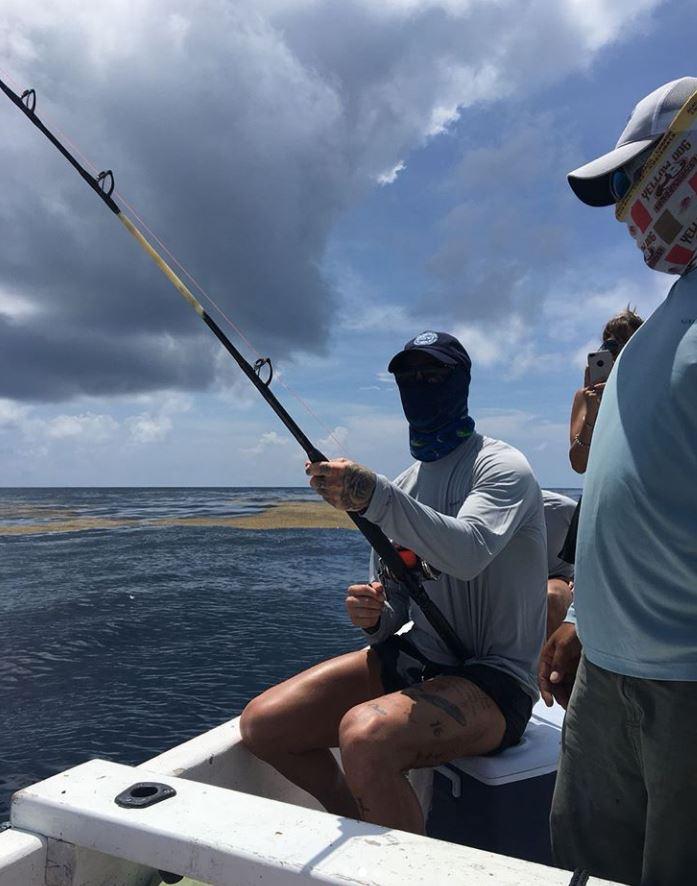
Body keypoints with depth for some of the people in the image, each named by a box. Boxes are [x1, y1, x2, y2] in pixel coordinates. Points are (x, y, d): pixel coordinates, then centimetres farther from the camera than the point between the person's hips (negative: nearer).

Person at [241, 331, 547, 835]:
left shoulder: (501, 467, -8)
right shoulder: (404, 486, 12)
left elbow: (469, 553, -30)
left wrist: (374, 498, -39)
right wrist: (373, 614, -9)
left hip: (492, 680, -7)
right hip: (413, 660, 7)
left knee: (365, 734, -34)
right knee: (263, 723, -4)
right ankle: (364, 828, 18)